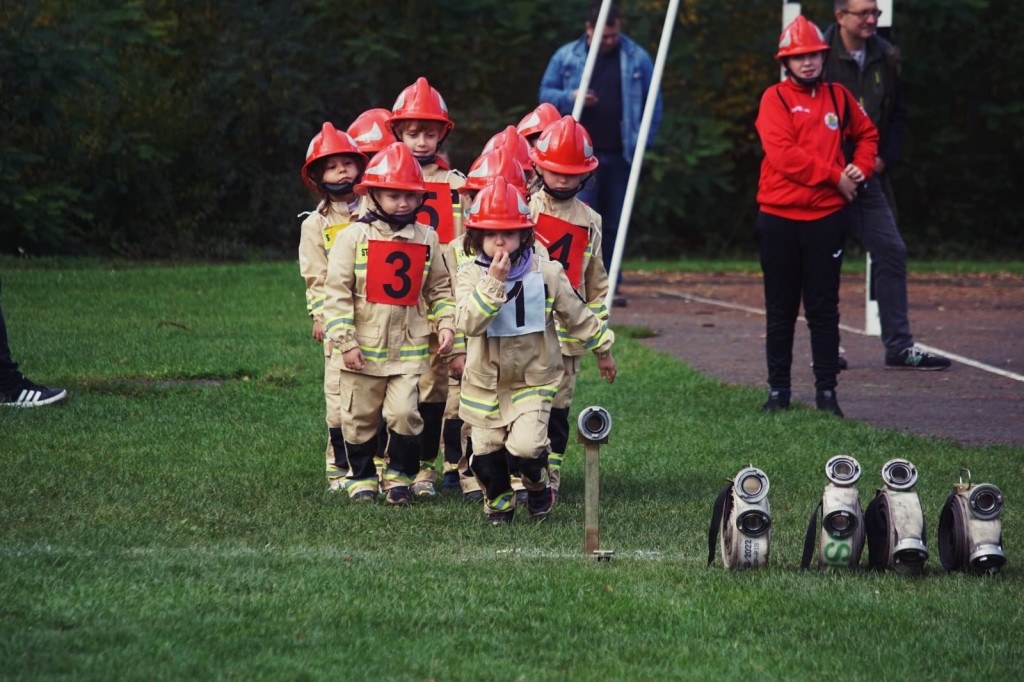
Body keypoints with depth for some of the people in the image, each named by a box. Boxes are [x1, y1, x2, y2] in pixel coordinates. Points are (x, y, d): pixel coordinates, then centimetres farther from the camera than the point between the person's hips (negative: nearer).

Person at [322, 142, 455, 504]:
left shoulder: (427, 239, 6)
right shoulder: (353, 236, -5)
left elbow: (439, 288, 16)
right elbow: (336, 291, -7)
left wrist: (446, 325, 2)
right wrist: (346, 342, -11)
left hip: (409, 346, 1)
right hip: (364, 347, -1)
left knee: (405, 413, -8)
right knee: (360, 416, 7)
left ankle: (399, 475, 10)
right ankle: (361, 477, 23)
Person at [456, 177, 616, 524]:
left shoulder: (547, 273, -6)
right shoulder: (470, 276, -9)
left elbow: (576, 313, 7)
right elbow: (468, 323, -25)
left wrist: (602, 349, 17)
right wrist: (494, 283, -30)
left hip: (534, 376, -1)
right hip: (485, 381, 1)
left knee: (525, 446, -18)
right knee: (487, 450, 5)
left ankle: (537, 484, 15)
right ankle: (498, 502, 32)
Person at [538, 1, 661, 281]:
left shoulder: (637, 58, 7)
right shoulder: (566, 57, 7)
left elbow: (653, 103, 11)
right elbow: (546, 94, 11)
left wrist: (643, 141, 2)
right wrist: (570, 98, -9)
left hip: (620, 157, 1)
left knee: (614, 225, 4)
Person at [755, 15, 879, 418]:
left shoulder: (839, 97, 11)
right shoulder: (775, 99, -2)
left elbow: (866, 135, 27)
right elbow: (782, 153, -15)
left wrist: (861, 168, 6)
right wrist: (834, 176, -14)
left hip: (825, 217, 2)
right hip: (780, 216, -2)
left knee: (824, 309, 2)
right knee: (780, 310, 5)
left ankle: (826, 391, 4)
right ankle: (779, 390, 12)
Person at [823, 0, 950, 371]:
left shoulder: (885, 58, 7)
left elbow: (897, 115, 17)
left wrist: (884, 158, 2)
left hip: (867, 174, 5)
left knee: (891, 252, -1)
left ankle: (899, 346, 3)